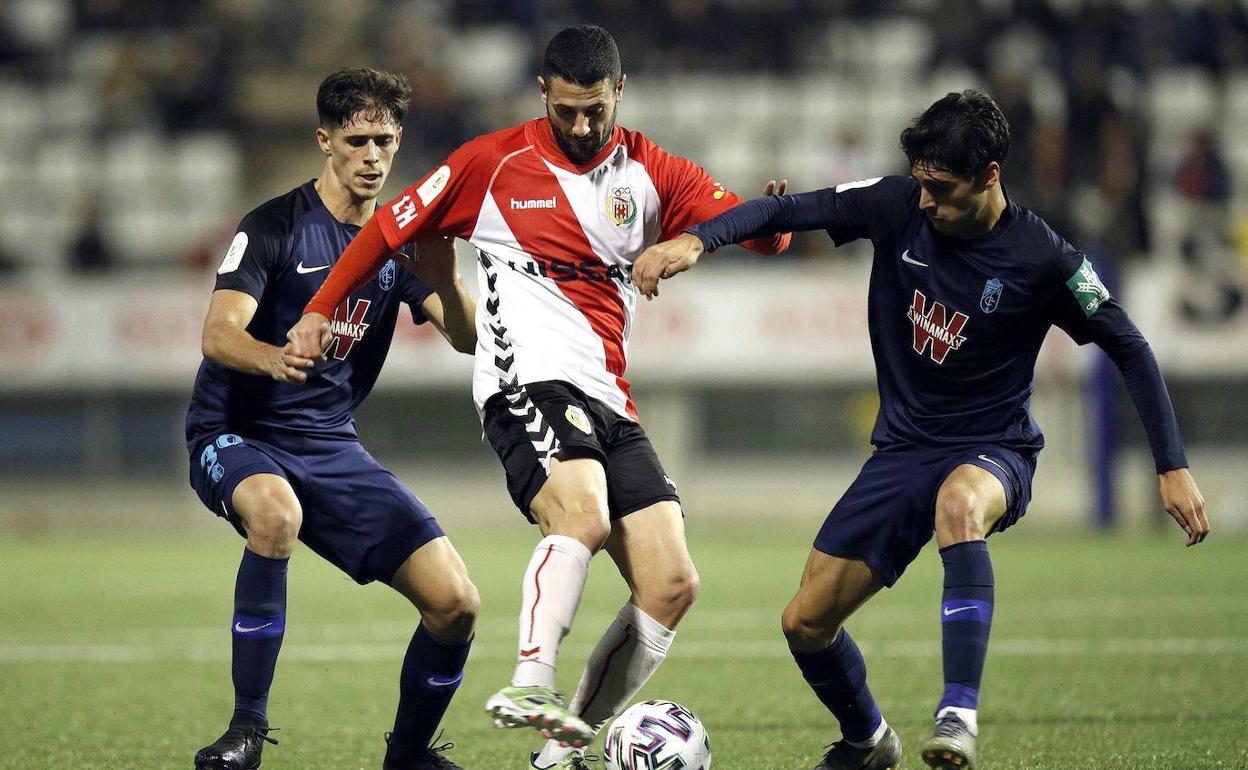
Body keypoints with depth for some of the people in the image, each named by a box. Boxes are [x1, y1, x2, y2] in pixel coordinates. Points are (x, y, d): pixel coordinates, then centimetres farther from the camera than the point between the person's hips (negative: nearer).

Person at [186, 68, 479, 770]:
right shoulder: (276, 226, -10)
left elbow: (469, 339, -3)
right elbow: (218, 334, -22)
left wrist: (442, 276, -24)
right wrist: (274, 357, -45)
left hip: (331, 445, 5)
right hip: (236, 435, -5)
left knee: (456, 604, -8)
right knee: (276, 510, -41)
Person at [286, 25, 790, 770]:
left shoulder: (648, 171, 12)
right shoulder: (494, 163, 4)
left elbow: (755, 227, 5)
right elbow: (393, 226, 13)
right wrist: (320, 310, 10)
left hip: (611, 403, 5)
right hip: (531, 382, -5)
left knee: (673, 584, -8)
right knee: (583, 512, -35)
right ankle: (530, 685, -41)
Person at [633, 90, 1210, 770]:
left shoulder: (1041, 260, -15)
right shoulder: (898, 207, -7)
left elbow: (1130, 351, -5)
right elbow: (786, 211, -5)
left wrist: (1173, 467, -7)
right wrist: (695, 241, -23)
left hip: (993, 451, -5)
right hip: (902, 450, 5)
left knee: (958, 502, -42)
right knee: (806, 623, 3)